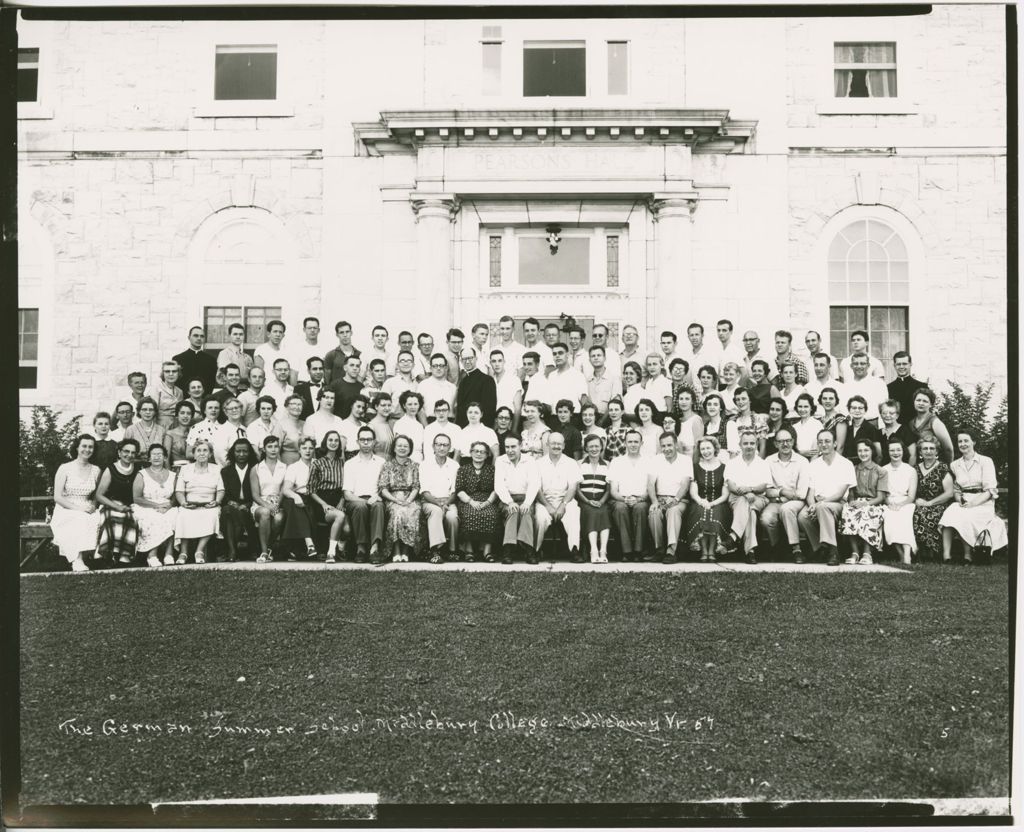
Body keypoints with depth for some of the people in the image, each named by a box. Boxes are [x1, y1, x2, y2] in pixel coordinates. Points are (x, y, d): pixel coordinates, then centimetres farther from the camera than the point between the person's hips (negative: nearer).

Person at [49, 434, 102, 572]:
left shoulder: (95, 470, 10)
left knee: (97, 518, -31)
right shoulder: (65, 469, -1)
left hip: (86, 511, 3)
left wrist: (92, 506, -5)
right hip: (65, 511, -3)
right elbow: (57, 497, -5)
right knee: (79, 520, -36)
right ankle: (76, 561, -40)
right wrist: (78, 508, -17)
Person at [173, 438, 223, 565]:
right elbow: (179, 491, 9)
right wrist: (183, 502, -11)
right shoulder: (185, 469, 18)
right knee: (184, 516, -34)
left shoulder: (216, 470, 19)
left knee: (212, 515, -35)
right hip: (190, 506, 0)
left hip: (209, 506, 0)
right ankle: (183, 553, -25)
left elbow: (220, 490, 10)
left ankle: (200, 551, -28)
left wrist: (216, 501, -10)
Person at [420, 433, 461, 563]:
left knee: (452, 516, -32)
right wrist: (438, 502, -21)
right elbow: (424, 492, -3)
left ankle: (451, 550, -13)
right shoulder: (425, 464, 5)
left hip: (448, 501, 2)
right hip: (429, 501, -1)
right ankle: (435, 551, -42)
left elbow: (454, 491, 5)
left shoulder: (454, 465, 10)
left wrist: (446, 502, -16)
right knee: (436, 511, -37)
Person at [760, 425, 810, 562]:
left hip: (795, 501, -2)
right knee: (765, 519, -29)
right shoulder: (769, 461, 8)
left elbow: (802, 493, -7)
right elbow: (767, 490, 2)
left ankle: (796, 549, -26)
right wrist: (782, 492, -15)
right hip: (775, 502, 2)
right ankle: (775, 548, 0)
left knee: (786, 509, -36)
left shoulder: (802, 462, 1)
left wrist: (777, 492, -8)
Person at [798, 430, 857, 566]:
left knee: (823, 507, -38)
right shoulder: (813, 465, 15)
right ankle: (819, 548, -10)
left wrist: (821, 502, -19)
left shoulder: (846, 464, 3)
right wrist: (812, 505, -15)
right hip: (817, 504, 4)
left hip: (838, 504, -3)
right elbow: (810, 493, 8)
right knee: (802, 516, -30)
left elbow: (840, 494, -6)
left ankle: (833, 550, -35)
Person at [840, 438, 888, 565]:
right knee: (848, 511, -34)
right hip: (856, 504, 2)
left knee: (867, 512, -38)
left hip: (873, 505, -2)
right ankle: (854, 553, -36)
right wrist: (852, 501, -10)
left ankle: (867, 553, -37)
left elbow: (881, 497, 0)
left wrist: (866, 503, -18)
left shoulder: (881, 471, 9)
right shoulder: (853, 470, 20)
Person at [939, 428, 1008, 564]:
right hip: (963, 502, 3)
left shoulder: (985, 461, 3)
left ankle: (968, 554, -27)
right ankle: (946, 555, -41)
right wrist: (959, 499, -7)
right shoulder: (955, 465, 16)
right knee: (949, 512, -32)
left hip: (983, 503, -3)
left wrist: (973, 502, -19)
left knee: (964, 516, -35)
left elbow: (990, 491, -4)